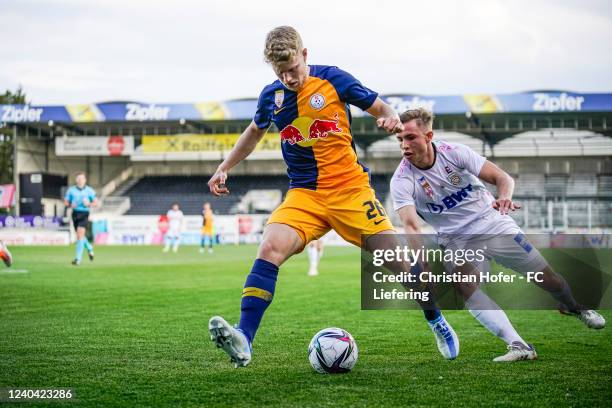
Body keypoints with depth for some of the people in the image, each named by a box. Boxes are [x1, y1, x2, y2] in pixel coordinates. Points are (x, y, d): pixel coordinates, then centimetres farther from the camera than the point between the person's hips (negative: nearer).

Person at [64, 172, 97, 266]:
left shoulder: (89, 190, 3)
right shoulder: (71, 190, 6)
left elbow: (96, 202, 9)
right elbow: (65, 202, 10)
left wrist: (89, 204, -11)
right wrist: (70, 205, -11)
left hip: (84, 214, -3)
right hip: (75, 213, 3)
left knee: (80, 235, -16)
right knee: (79, 235, 13)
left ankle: (78, 258, -15)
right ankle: (89, 248, 42)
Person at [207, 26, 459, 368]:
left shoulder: (332, 79, -4)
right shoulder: (271, 96, 6)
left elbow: (380, 107, 3)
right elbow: (255, 132, 27)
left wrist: (391, 118, -21)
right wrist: (224, 168, 23)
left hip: (350, 187, -2)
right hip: (303, 194, 2)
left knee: (397, 258, -6)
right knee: (270, 247, -24)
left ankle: (438, 322, 21)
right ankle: (244, 342, -31)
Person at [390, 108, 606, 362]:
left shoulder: (453, 152, -14)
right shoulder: (402, 181, -17)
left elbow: (503, 178, -13)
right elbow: (411, 226, -28)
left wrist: (504, 197, -37)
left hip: (493, 224, 1)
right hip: (456, 240, 0)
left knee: (546, 277, 3)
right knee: (465, 286, -29)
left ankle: (574, 307, 37)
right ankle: (518, 346, -33)